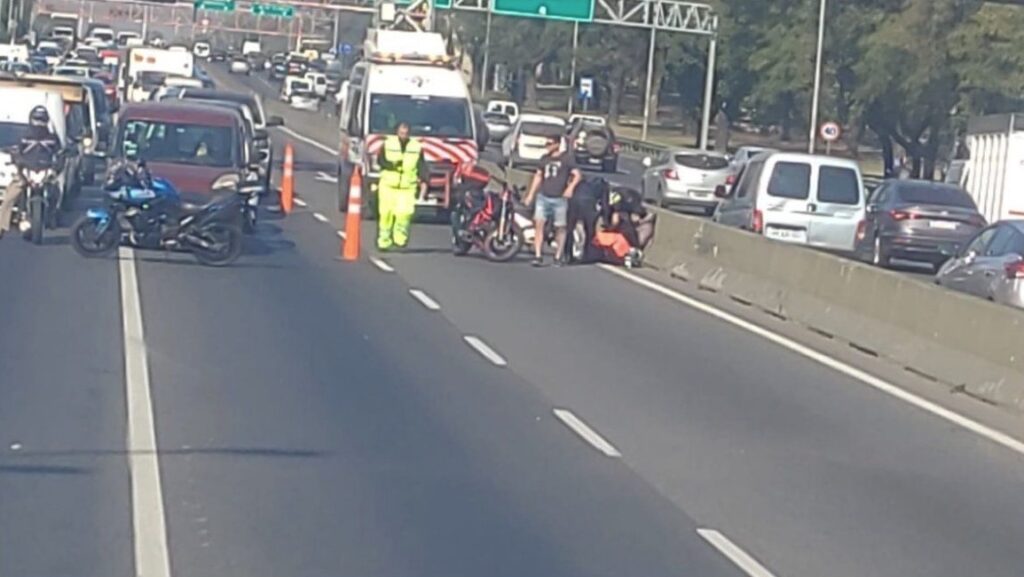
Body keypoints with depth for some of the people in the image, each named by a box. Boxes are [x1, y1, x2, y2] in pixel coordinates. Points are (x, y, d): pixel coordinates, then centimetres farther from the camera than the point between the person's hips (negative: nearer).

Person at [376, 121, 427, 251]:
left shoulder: (416, 147, 10)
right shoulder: (388, 144, 7)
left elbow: (422, 166, 6)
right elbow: (380, 160, 0)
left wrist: (423, 181, -6)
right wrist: (392, 165, -18)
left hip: (407, 187, 0)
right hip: (388, 185, 0)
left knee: (405, 212, -18)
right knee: (386, 213, -3)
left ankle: (400, 238, -6)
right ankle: (384, 241, 7)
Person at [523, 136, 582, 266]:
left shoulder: (566, 158, -2)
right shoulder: (544, 158, 12)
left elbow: (577, 175, -6)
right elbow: (538, 176, 21)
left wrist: (570, 187, -23)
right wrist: (530, 194, 17)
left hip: (559, 198, -4)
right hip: (543, 197, 4)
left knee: (560, 228, 3)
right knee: (538, 223, -9)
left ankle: (558, 257, 13)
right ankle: (538, 256, -10)